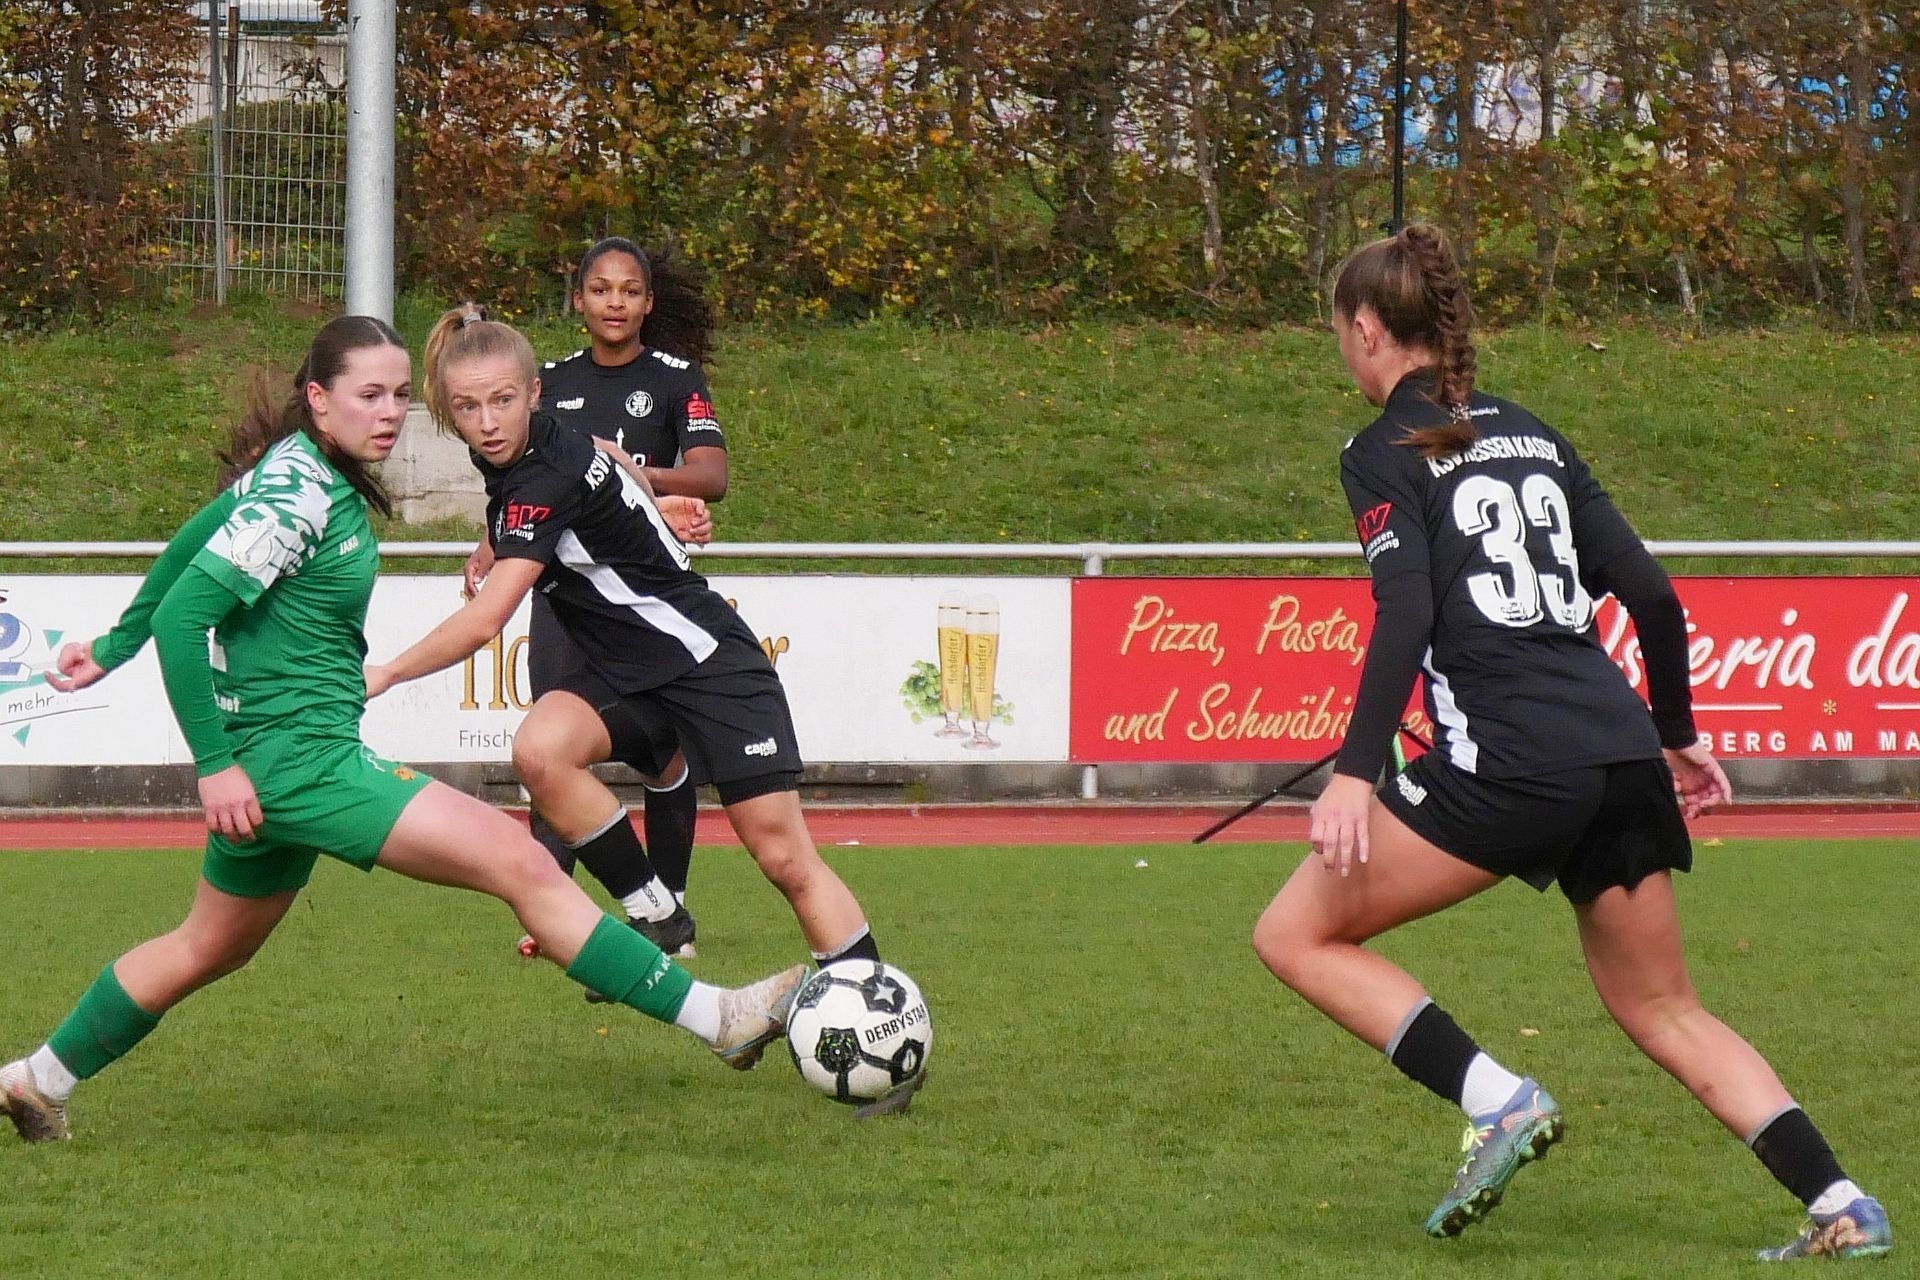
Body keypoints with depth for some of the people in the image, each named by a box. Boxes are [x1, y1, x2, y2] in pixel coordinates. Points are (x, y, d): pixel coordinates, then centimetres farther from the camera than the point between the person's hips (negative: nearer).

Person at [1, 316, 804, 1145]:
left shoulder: (302, 471, 8)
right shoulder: (297, 494, -20)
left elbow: (193, 542, 22)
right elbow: (184, 616, -24)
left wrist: (116, 648, 32)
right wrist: (215, 763, -22)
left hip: (293, 757, 10)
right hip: (296, 756, -10)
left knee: (211, 949, 25)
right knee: (522, 864, -16)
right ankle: (717, 1020, -18)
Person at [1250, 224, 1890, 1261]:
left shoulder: (1385, 453, 2)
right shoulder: (1531, 436, 20)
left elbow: (1405, 615, -13)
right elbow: (1652, 595, 19)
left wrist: (1354, 771, -19)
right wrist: (1678, 739, 31)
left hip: (1506, 762, -7)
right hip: (1622, 760, 7)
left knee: (1295, 934, 5)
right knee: (1661, 1009, 18)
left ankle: (1498, 1101, -9)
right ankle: (1844, 1210, 5)